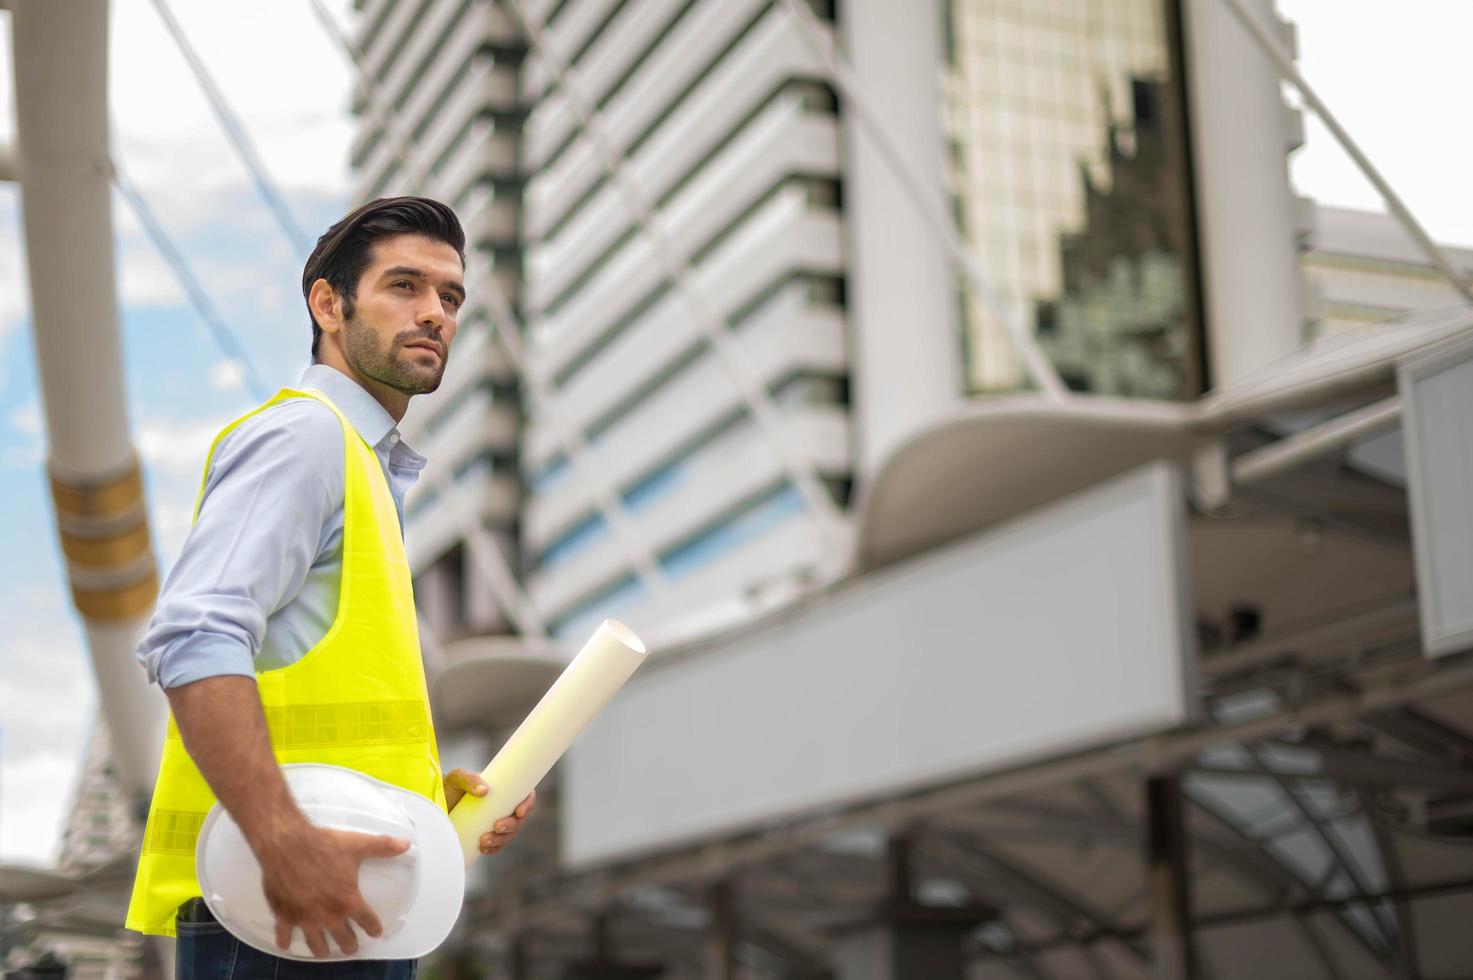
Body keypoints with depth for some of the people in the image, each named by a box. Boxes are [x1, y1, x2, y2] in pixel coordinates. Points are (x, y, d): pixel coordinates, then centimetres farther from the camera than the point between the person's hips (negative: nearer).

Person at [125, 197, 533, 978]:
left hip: (340, 909, 10)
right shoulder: (304, 433, -8)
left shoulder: (372, 468, 22)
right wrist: (284, 844, -30)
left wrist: (435, 793, 11)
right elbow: (195, 640, -23)